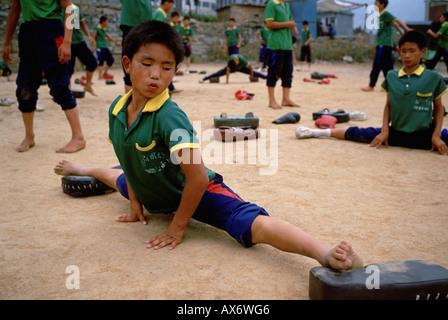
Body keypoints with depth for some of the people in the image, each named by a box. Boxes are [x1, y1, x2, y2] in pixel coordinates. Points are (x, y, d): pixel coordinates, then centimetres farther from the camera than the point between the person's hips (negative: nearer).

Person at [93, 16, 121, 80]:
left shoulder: (104, 29, 16)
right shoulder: (96, 29, -6)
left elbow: (109, 37, 26)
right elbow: (93, 38, -8)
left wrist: (116, 42, 31)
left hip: (105, 47, 8)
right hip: (100, 47, -8)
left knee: (111, 60, 7)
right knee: (101, 62, -9)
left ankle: (105, 74, 20)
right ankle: (100, 76, -3)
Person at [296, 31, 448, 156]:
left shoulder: (433, 77, -5)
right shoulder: (392, 76, 3)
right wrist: (384, 131, -1)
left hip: (424, 135, -1)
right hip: (396, 132, 1)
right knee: (357, 133, -4)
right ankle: (316, 132, 3)